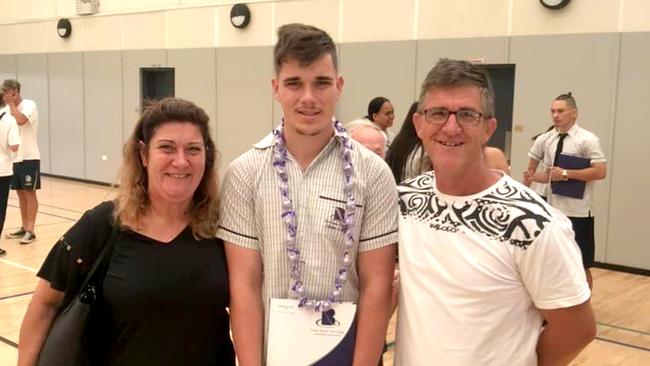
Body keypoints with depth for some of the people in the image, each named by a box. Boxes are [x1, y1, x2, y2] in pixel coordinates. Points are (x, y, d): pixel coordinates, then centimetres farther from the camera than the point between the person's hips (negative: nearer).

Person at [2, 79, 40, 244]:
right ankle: (24, 228, 19)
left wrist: (11, 103, -16)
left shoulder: (29, 105, -8)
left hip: (29, 157, -7)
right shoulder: (10, 109, 12)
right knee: (20, 193, 11)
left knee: (29, 193, -3)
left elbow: (21, 120, -27)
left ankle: (30, 231, 0)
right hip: (15, 158, 7)